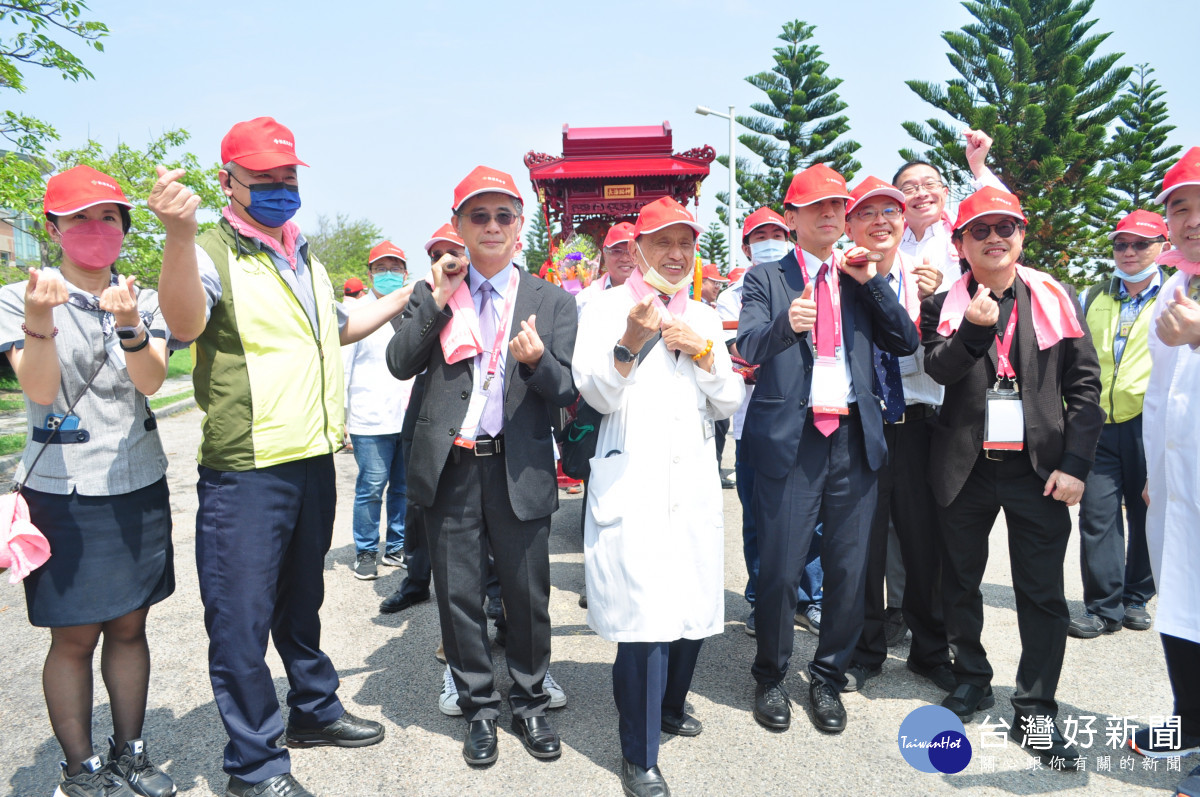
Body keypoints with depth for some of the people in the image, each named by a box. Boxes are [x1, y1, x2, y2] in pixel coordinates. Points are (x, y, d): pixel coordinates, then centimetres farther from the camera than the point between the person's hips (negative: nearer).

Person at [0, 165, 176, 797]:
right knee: (74, 638, 4)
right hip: (63, 490, -3)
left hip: (140, 485, 3)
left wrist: (128, 324, -29)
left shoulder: (145, 300, 6)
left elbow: (153, 380, -10)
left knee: (129, 627, 12)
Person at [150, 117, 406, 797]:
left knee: (301, 600, 23)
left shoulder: (306, 259, 13)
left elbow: (337, 328, 29)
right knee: (242, 619, 4)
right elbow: (186, 324, -32)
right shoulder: (213, 253, -11)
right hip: (246, 473, -7)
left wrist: (406, 296, 24)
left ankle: (314, 710, 40)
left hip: (313, 462, 7)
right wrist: (180, 234, -47)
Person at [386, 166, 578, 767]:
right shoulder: (433, 295, 8)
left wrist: (537, 361, -23)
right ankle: (479, 710, 31)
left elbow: (568, 391, -1)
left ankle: (529, 704, 31)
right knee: (458, 595, 10)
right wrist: (435, 301, -8)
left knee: (528, 594, 8)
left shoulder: (551, 301, 4)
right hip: (450, 466, 1)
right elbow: (400, 364, -1)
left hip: (520, 469, -1)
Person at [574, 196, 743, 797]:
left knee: (694, 607, 11)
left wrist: (702, 351, -5)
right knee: (644, 617, -9)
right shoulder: (607, 310, 2)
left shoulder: (703, 317, 16)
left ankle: (668, 706, 38)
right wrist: (630, 343, -24)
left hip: (694, 482, 5)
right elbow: (597, 394, -8)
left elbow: (728, 403, 11)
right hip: (633, 484, -5)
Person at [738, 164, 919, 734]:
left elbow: (906, 343, 6)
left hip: (854, 438, 4)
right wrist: (786, 324, -32)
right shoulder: (765, 279, 5)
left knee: (849, 568, 8)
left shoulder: (862, 279, 16)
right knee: (781, 568, 0)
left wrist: (871, 281, -3)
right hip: (791, 440, -3)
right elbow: (747, 348, -11)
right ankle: (771, 677, 22)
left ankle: (828, 677, 27)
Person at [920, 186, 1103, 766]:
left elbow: (1085, 385, 2)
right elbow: (936, 369, -13)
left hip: (1038, 467, 0)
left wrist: (1074, 463, -6)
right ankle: (972, 680, 34)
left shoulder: (1055, 299, 4)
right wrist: (975, 329, -30)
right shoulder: (944, 305, 3)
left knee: (1042, 593, 1)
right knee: (960, 582, 13)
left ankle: (1035, 712, 17)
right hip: (965, 468, 1)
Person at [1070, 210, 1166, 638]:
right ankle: (1104, 606, 7)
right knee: (1097, 514, -1)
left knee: (1147, 514, 8)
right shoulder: (1096, 297, 15)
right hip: (1098, 424, 2)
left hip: (1148, 424, -2)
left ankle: (1136, 598, 23)